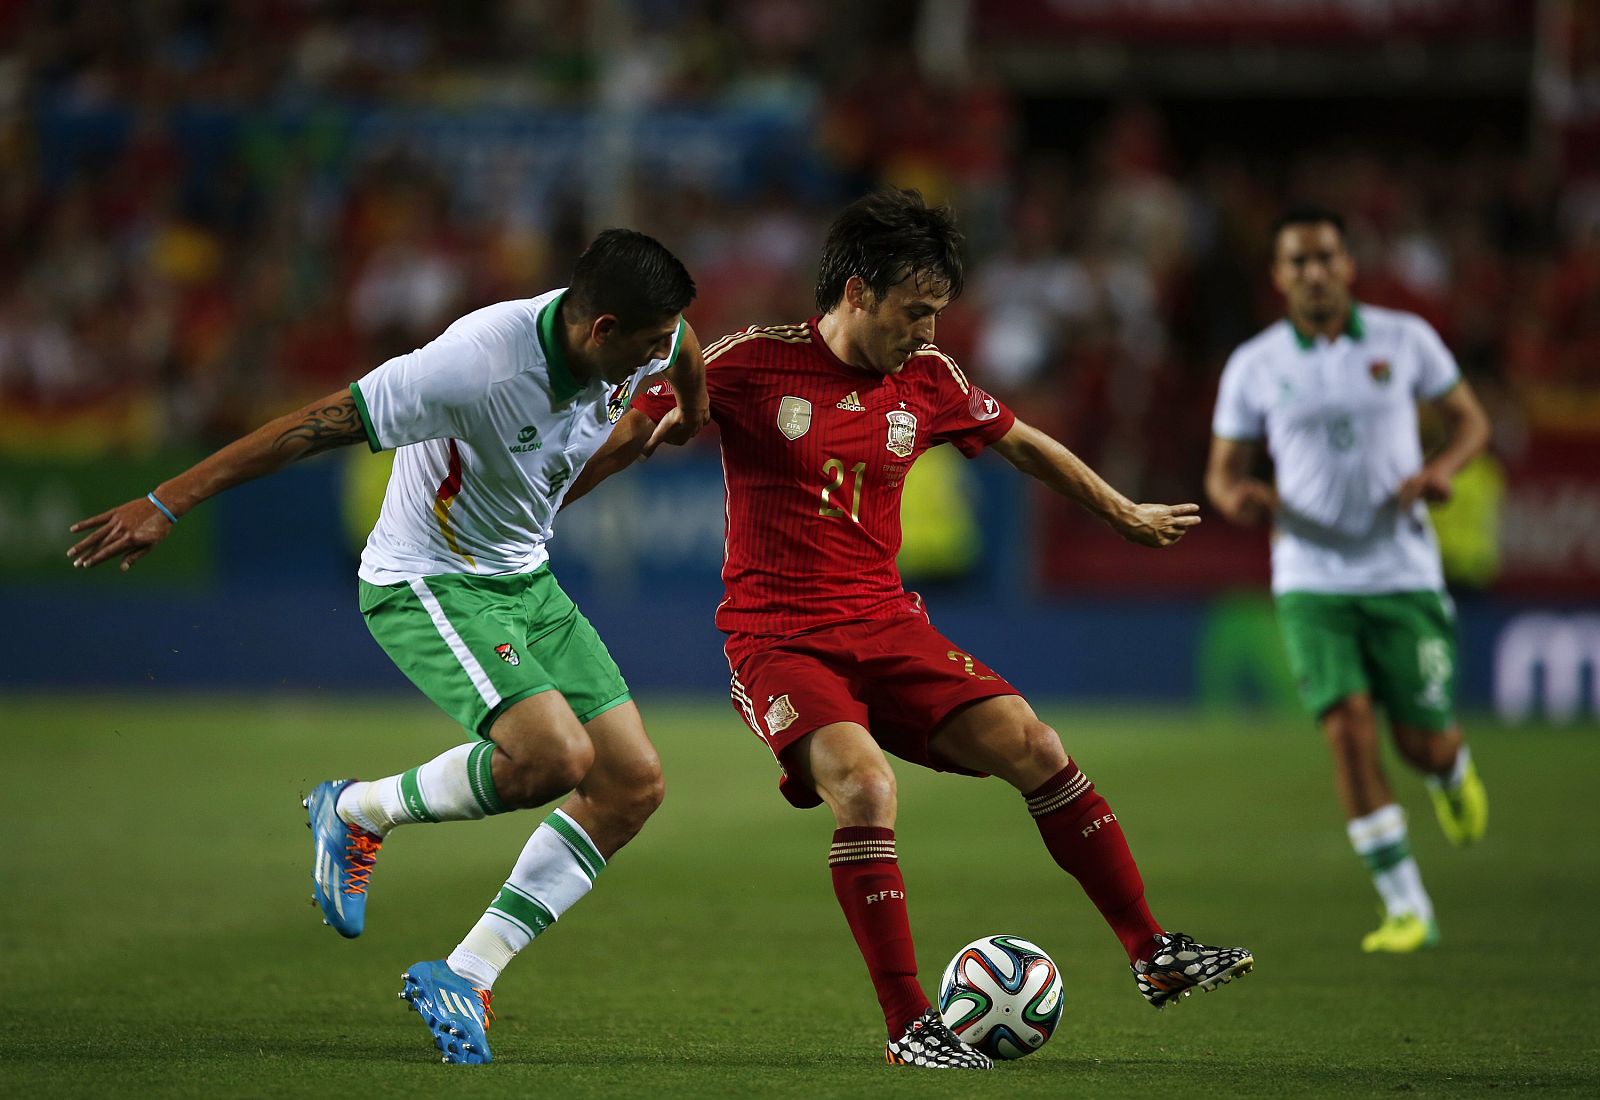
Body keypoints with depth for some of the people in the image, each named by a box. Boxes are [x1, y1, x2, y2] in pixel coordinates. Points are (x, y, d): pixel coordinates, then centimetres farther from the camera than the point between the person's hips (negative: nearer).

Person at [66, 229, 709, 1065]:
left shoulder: (644, 340, -11)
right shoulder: (477, 363, -32)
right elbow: (319, 425, -27)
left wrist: (692, 414, 39)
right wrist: (166, 504, -24)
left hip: (525, 580, 8)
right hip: (424, 584, -8)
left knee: (633, 785, -3)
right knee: (553, 755, -28)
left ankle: (463, 977, 3)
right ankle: (360, 813, -1)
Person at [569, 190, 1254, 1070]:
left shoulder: (927, 381, 5)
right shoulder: (755, 363, -9)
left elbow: (1021, 443, 22)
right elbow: (633, 433, -1)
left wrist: (1124, 515, 32)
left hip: (885, 625, 5)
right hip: (778, 637, -5)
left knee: (1031, 745, -9)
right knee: (864, 786, -28)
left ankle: (1153, 956, 2)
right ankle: (908, 1027, -20)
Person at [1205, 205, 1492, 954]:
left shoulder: (1404, 339, 0)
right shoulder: (1253, 366, 1)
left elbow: (1470, 419, 10)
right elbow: (1223, 471, 7)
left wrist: (1443, 466, -12)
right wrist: (1237, 496, -17)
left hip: (1403, 574, 0)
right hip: (1311, 579, 0)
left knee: (1424, 743, 1)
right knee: (1348, 725, -16)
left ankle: (1451, 774, 42)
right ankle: (1406, 907, -10)